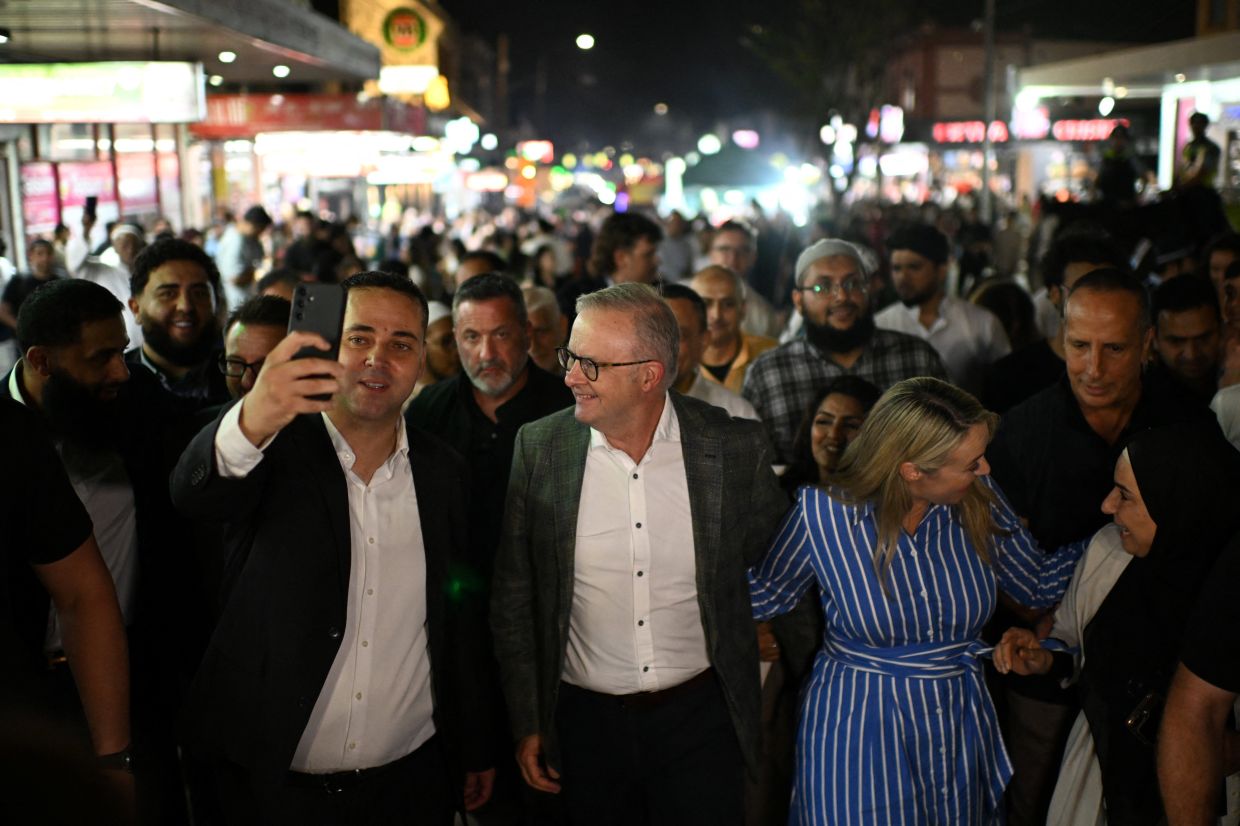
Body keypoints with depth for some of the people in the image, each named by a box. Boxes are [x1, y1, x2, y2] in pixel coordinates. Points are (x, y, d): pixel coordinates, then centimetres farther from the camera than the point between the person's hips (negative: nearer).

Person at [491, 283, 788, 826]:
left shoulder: (735, 447, -10)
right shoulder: (539, 447, -8)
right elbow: (514, 596, 1)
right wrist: (526, 723, 3)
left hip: (701, 715, -1)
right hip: (586, 719, 1)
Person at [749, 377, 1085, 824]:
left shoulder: (980, 498, -8)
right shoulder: (823, 513, -17)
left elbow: (1041, 584, 5)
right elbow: (763, 597, -2)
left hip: (961, 724, 4)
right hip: (856, 730, -3)